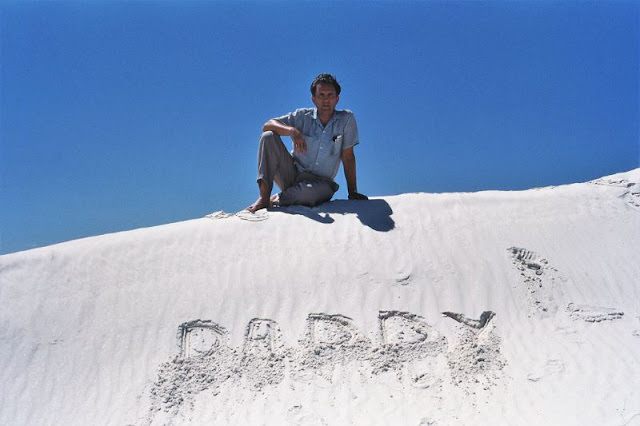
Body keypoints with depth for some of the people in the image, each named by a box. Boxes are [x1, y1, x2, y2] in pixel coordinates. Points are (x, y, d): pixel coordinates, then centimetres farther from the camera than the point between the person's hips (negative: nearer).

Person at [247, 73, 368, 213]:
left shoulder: (346, 119, -2)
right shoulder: (303, 116, 1)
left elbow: (348, 157, -2)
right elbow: (267, 125, -8)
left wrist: (353, 192, -6)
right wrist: (292, 130, -28)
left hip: (321, 183, -2)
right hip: (292, 174, 2)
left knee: (310, 191, -40)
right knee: (268, 136, -17)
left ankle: (277, 199, -7)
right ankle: (264, 197, -21)